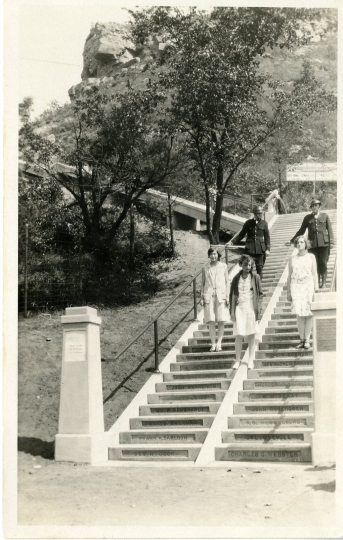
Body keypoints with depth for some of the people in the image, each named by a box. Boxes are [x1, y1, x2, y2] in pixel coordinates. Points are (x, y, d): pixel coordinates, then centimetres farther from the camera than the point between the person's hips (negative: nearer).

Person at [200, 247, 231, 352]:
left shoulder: (223, 266, 7)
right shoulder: (205, 268, 8)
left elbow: (227, 282, 7)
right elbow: (202, 283, 12)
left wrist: (227, 296, 0)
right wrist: (201, 297, 5)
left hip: (221, 295, 0)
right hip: (209, 296, 0)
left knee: (221, 320, -3)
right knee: (211, 321, -4)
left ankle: (219, 342, 5)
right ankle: (213, 343, 1)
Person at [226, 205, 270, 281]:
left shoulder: (264, 223, 3)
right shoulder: (248, 223, 4)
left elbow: (267, 237, 5)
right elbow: (241, 234, 9)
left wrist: (267, 249, -4)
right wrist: (232, 242, -1)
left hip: (260, 250, 0)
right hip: (249, 249, 0)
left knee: (260, 269, 4)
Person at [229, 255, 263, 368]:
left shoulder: (255, 277, 1)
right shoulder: (236, 278, 3)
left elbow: (260, 294, 3)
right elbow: (232, 295, 7)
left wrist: (259, 311, -3)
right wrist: (232, 311, 2)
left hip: (251, 308, 0)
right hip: (239, 308, 0)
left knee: (251, 335, 5)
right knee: (239, 335, -3)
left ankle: (250, 360, 15)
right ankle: (237, 360, 6)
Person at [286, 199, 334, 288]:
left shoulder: (325, 216, 10)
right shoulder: (307, 218, 12)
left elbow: (329, 230, 9)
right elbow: (301, 231, 17)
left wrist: (331, 242, -1)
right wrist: (292, 241, 13)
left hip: (324, 243, -1)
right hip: (313, 244, 1)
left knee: (323, 263, -4)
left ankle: (324, 282, 7)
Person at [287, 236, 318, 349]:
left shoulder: (311, 257, 7)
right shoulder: (292, 259, 11)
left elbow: (315, 274, 4)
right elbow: (289, 276, 13)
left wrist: (316, 290, -3)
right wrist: (288, 292, 8)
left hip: (308, 286, -1)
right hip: (296, 287, 1)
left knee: (308, 314, -3)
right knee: (299, 314, -2)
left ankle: (307, 340, 3)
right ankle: (302, 340, 5)